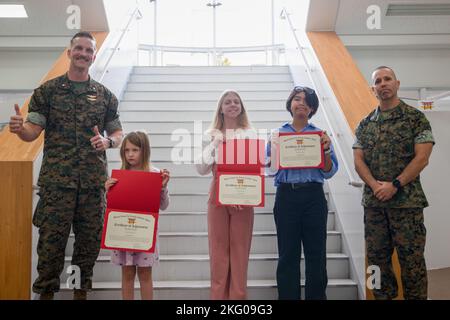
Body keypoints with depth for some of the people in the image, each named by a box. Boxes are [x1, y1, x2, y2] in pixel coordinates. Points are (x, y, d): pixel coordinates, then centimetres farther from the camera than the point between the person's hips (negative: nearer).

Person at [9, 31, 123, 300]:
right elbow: (33, 131, 2)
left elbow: (118, 133, 15)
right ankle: (46, 291, 17)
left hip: (94, 181, 2)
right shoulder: (47, 91, 6)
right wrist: (19, 129, -21)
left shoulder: (105, 95, 11)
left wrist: (108, 142, -7)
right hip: (56, 179, -2)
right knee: (51, 239, 1)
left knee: (90, 239, 7)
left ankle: (81, 290, 23)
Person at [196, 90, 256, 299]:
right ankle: (218, 296, 11)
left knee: (240, 249, 2)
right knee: (218, 249, 2)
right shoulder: (212, 135, 9)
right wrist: (214, 145, -8)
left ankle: (238, 296, 11)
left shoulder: (250, 134, 7)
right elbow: (201, 169, 2)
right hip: (218, 195, 1)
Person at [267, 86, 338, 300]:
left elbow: (329, 172, 5)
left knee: (316, 253, 5)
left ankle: (317, 296, 18)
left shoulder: (320, 135, 8)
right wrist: (276, 149, -10)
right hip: (286, 196, 0)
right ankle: (288, 296, 16)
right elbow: (270, 167, 5)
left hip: (313, 196, 0)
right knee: (288, 253, 5)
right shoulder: (277, 134, 9)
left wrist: (326, 150, -10)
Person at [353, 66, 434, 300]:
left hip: (407, 201, -4)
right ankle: (384, 296, 24)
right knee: (377, 257, 10)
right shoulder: (365, 125, 10)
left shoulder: (416, 118, -1)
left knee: (411, 259, 2)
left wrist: (395, 185, -16)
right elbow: (358, 160, 5)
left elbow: (421, 158, -8)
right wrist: (375, 185, -12)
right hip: (373, 201, 4)